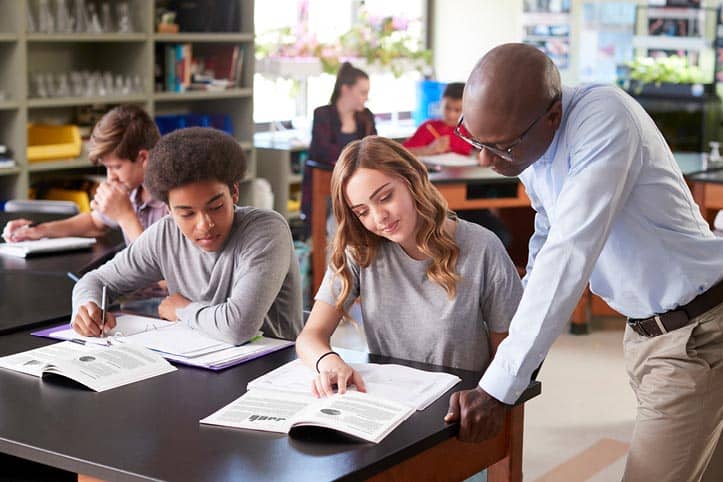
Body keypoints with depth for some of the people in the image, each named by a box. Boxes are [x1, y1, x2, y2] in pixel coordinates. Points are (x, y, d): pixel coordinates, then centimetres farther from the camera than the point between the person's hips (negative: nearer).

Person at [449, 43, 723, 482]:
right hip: (644, 329, 8)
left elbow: (570, 256, -32)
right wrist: (518, 343, 14)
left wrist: (498, 388, -32)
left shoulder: (604, 117, -26)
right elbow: (547, 245, 15)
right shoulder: (531, 145, 0)